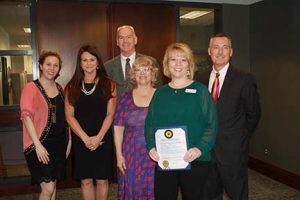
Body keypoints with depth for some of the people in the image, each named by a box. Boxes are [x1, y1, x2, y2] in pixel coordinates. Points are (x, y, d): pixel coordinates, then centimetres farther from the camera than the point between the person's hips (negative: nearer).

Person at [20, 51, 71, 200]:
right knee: (48, 188, -7)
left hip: (59, 143, 6)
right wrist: (38, 145, -22)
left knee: (53, 185, 14)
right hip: (40, 143, -6)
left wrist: (69, 139, 8)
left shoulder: (60, 89, 11)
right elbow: (26, 116, -16)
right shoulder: (31, 88, -8)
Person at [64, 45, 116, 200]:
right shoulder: (72, 86, 5)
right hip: (81, 140, 1)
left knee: (102, 180, 6)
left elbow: (110, 114, -3)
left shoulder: (108, 85, 2)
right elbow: (69, 116, -1)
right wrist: (85, 138, -11)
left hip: (103, 139, -1)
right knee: (86, 180, 8)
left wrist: (98, 137, -13)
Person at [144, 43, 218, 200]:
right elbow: (150, 123, 9)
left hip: (194, 160, -2)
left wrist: (200, 148, -20)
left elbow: (212, 124, -6)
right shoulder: (160, 92, 8)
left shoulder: (200, 90, -1)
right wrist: (151, 146, -8)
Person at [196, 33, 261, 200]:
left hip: (233, 151, -4)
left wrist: (240, 138, 1)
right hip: (206, 149, 4)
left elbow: (253, 114, -3)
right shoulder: (201, 79, 5)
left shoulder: (245, 79, -9)